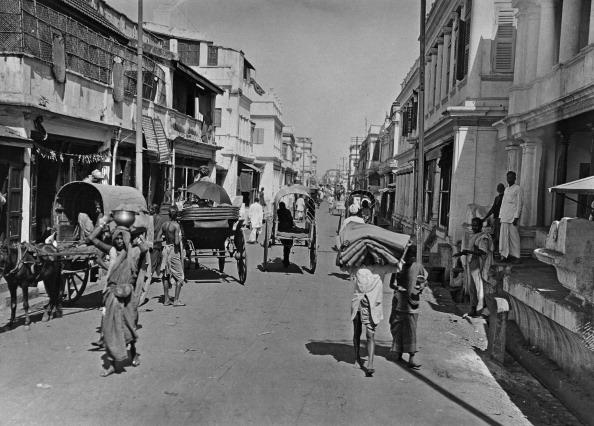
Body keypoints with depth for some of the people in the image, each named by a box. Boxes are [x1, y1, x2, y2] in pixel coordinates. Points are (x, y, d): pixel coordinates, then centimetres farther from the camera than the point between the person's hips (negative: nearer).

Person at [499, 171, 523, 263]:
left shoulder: (517, 188, -2)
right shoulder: (506, 189, 19)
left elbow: (519, 204, -7)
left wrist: (516, 217, -13)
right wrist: (500, 216, 15)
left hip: (513, 216, -6)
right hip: (504, 216, 7)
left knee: (513, 236, -5)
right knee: (504, 235, 2)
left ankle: (515, 256, -1)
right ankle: (505, 254, 6)